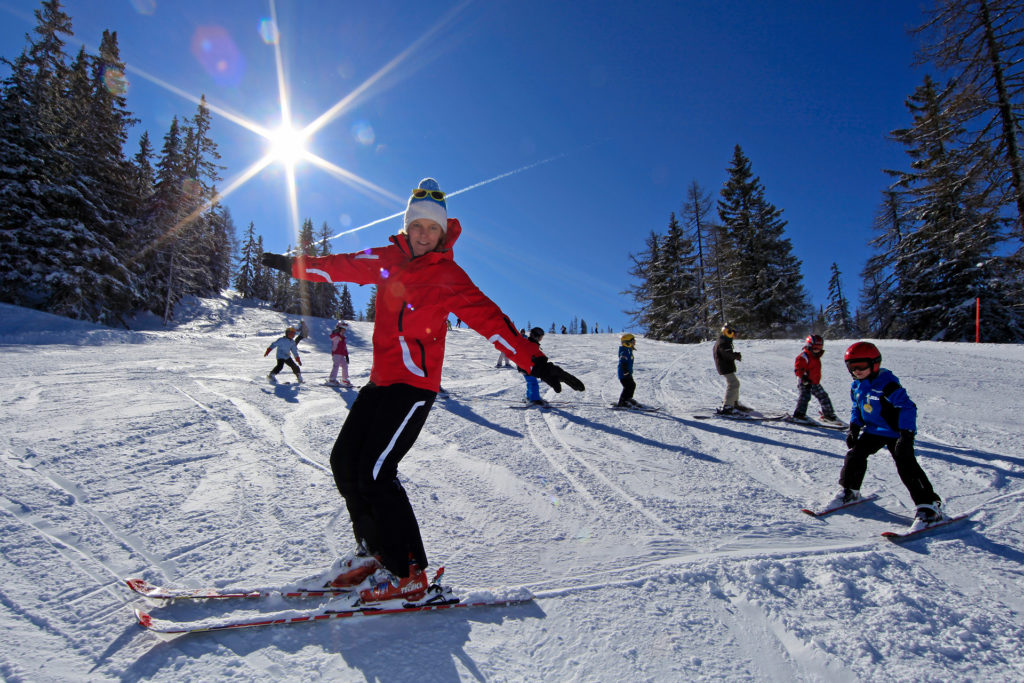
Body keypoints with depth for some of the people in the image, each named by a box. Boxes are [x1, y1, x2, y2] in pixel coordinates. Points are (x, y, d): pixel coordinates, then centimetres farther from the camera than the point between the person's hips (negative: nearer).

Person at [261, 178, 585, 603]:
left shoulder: (448, 277, -8)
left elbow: (488, 319, -16)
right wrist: (294, 265, 30)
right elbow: (343, 266, 20)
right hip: (380, 380, 7)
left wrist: (534, 361, -24)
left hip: (415, 384, -7)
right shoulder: (388, 260, 7)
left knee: (374, 473, -14)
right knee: (345, 461, 11)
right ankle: (374, 550, 25)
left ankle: (407, 575, -1)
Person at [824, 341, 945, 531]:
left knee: (907, 467, -13)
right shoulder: (856, 386, 2)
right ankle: (849, 491, 21)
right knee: (855, 454, 1)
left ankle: (929, 506, -4)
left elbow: (908, 408, -24)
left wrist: (906, 435, -28)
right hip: (873, 430, 7)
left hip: (896, 432, -7)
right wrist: (854, 429, 7)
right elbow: (857, 408, 17)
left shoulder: (887, 384, -23)